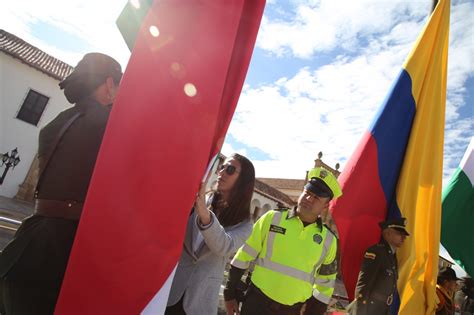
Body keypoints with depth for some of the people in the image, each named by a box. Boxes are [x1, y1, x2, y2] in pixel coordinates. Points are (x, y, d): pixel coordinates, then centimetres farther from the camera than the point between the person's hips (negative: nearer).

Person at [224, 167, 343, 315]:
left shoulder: (328, 240, -2)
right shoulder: (273, 218, -8)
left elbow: (325, 284, 8)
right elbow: (244, 257, -3)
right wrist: (230, 294, 0)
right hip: (257, 302, -2)